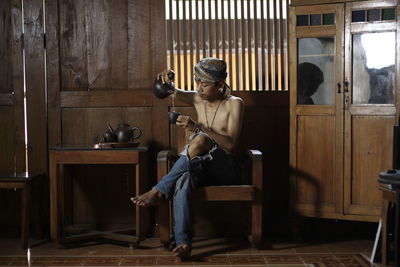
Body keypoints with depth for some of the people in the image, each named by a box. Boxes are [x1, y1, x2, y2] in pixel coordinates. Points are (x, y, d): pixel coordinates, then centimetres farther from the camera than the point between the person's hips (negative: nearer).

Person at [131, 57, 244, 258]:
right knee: (183, 179, -35)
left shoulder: (234, 104, -4)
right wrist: (166, 81, -22)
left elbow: (231, 145, -15)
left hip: (225, 169, -3)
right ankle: (182, 241, -47)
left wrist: (198, 127, -26)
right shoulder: (198, 99, 12)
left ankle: (159, 192, -31)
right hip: (199, 168, 4)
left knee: (200, 140, -35)